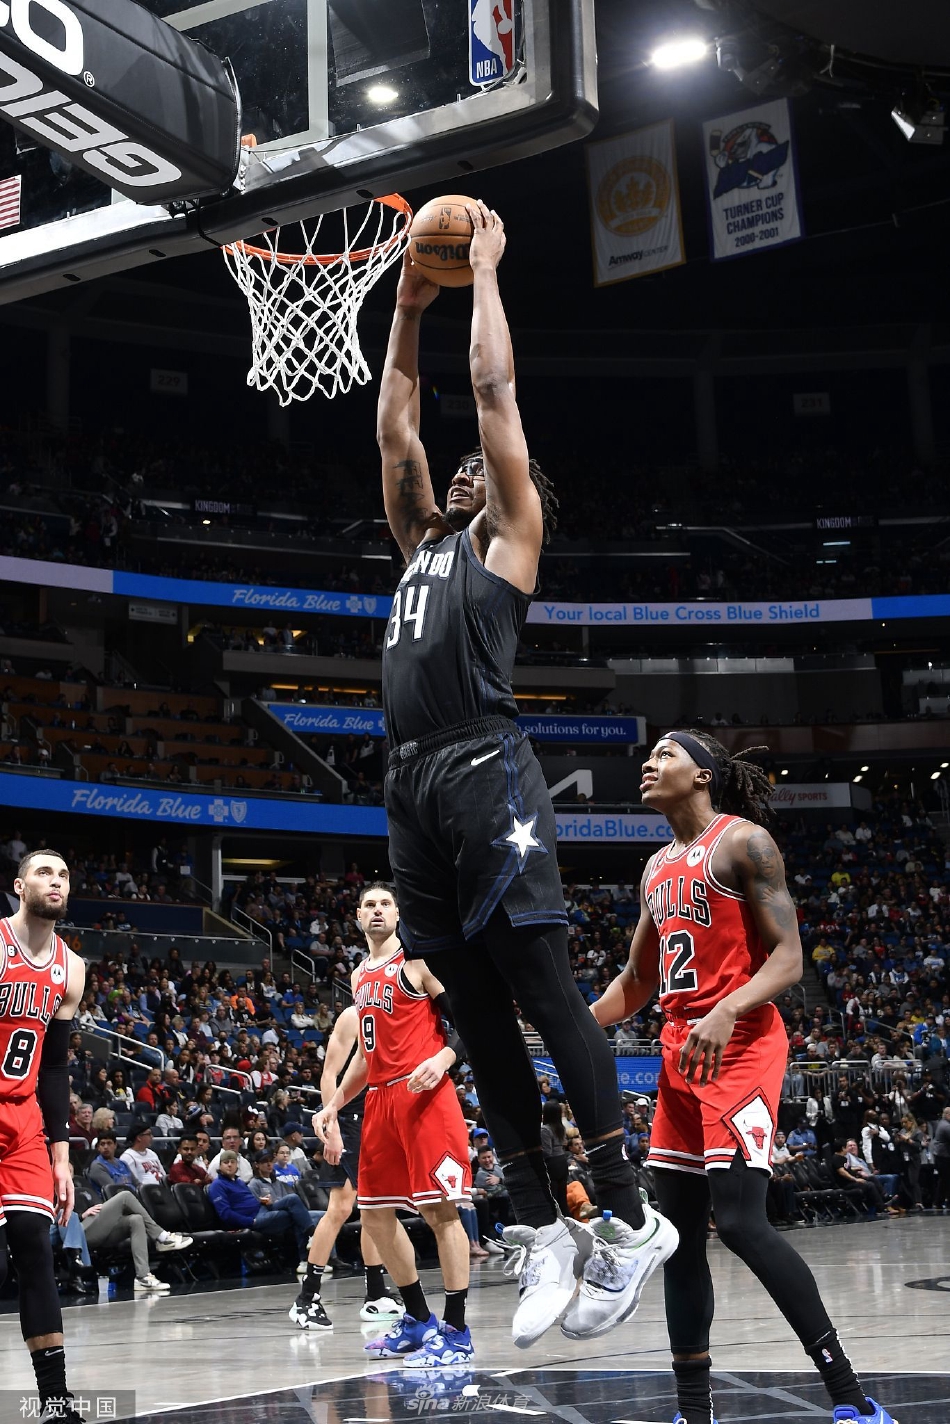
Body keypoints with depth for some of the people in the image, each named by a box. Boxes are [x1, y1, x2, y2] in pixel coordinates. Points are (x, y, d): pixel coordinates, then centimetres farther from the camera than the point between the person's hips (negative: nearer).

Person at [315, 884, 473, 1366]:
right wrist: (334, 1105, 22)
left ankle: (456, 1332, -4)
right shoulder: (361, 977, 20)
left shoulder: (419, 961, -3)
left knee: (440, 1209, -8)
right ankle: (419, 1321, 21)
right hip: (380, 1100, 8)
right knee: (375, 1215, 9)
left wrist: (443, 1059, -25)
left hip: (423, 1095, -8)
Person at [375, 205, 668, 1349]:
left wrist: (484, 270, 16)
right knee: (477, 1011, 5)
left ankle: (627, 1220, -7)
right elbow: (394, 429, 31)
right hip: (412, 782, 8)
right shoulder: (426, 539, 28)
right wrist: (408, 308, 34)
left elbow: (494, 389, 7)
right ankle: (540, 1230, 9)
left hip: (485, 772, -7)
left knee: (545, 994, -10)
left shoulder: (512, 531, 10)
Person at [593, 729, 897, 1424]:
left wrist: (726, 1011, -29)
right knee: (679, 1234, 6)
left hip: (741, 1047, -8)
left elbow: (789, 957, -13)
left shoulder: (744, 841, -5)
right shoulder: (658, 869, 18)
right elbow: (636, 982, 26)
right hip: (680, 1053, 8)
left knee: (740, 1220, -18)